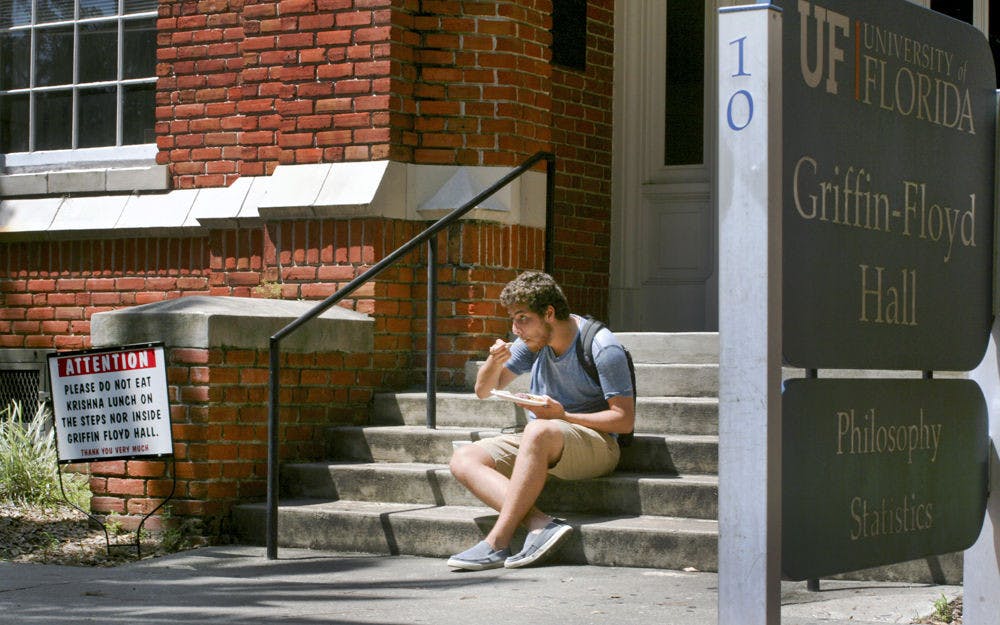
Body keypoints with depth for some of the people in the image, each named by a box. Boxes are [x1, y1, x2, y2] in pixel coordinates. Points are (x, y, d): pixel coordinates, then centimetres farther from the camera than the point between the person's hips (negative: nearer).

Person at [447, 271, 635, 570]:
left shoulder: (602, 348, -12)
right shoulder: (534, 340, 7)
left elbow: (624, 420, -14)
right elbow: (483, 390, 14)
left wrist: (562, 416, -21)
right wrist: (495, 362, -9)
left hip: (596, 444, -8)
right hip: (538, 445, 8)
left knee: (539, 431, -40)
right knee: (463, 459, -14)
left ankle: (497, 543, -38)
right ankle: (540, 523, -36)